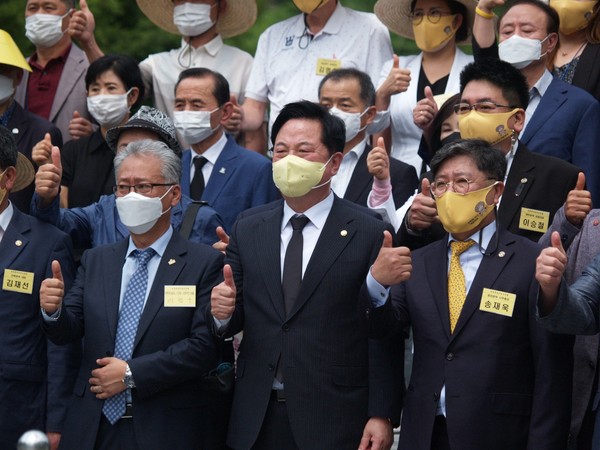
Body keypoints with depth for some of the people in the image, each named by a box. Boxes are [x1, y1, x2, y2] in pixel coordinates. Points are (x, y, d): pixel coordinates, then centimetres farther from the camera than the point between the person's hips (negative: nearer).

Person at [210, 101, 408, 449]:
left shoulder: (369, 233, -5)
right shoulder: (248, 228, 9)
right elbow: (236, 320, 13)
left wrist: (382, 416, -11)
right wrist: (222, 312, -10)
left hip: (334, 421, -3)